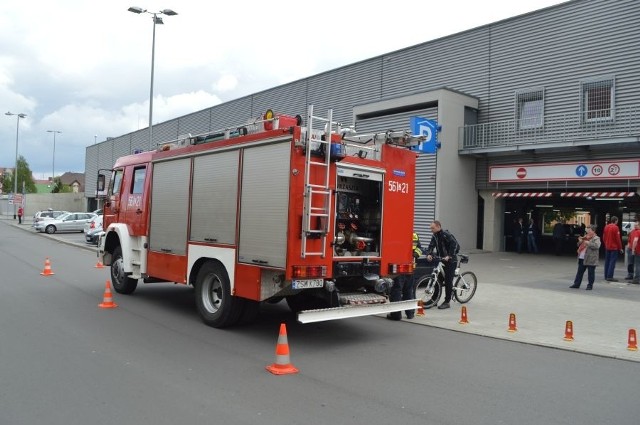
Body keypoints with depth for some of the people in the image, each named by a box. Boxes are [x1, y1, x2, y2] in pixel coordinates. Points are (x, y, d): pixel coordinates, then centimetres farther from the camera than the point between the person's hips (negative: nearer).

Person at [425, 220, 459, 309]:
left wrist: (449, 256, -32)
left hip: (451, 261, -8)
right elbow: (431, 246, 3)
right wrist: (429, 254, -16)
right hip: (442, 260, 8)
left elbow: (454, 244, -26)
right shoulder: (435, 236, 6)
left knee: (448, 281, -7)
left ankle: (447, 302, -1)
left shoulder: (446, 235, -18)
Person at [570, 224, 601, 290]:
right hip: (582, 258, 7)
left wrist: (588, 243, -22)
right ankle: (576, 284, 18)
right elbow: (579, 245, 25)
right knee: (580, 272, 12)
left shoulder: (596, 238, -5)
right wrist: (580, 242, 5)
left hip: (591, 259, -7)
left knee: (590, 273, 2)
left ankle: (590, 285, 11)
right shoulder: (585, 237, 16)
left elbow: (596, 246, -24)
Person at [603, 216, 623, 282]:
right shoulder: (615, 227, -14)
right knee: (612, 262, -6)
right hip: (614, 247, -7)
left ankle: (606, 276, 15)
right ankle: (610, 277, -9)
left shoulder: (606, 227, 7)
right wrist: (620, 248, -7)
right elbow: (618, 239, -14)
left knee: (607, 261, 12)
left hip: (607, 247, 7)